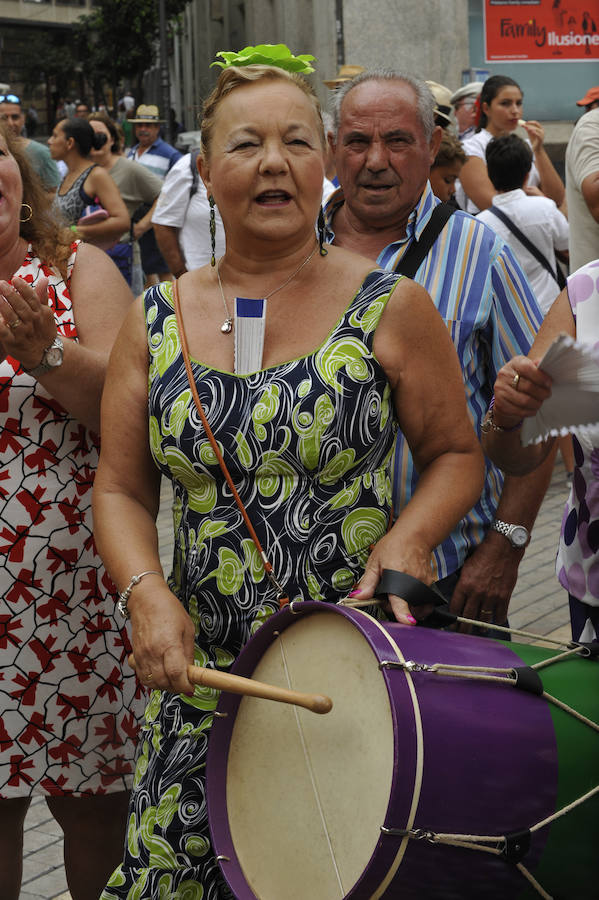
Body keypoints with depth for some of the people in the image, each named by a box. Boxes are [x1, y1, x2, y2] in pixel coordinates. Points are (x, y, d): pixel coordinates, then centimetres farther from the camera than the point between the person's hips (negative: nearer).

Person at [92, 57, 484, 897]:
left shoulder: (389, 307, -3)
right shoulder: (157, 321, 4)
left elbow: (456, 454, 5)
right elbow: (121, 490, 8)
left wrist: (411, 535, -15)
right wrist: (147, 592, -11)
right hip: (201, 670, 3)